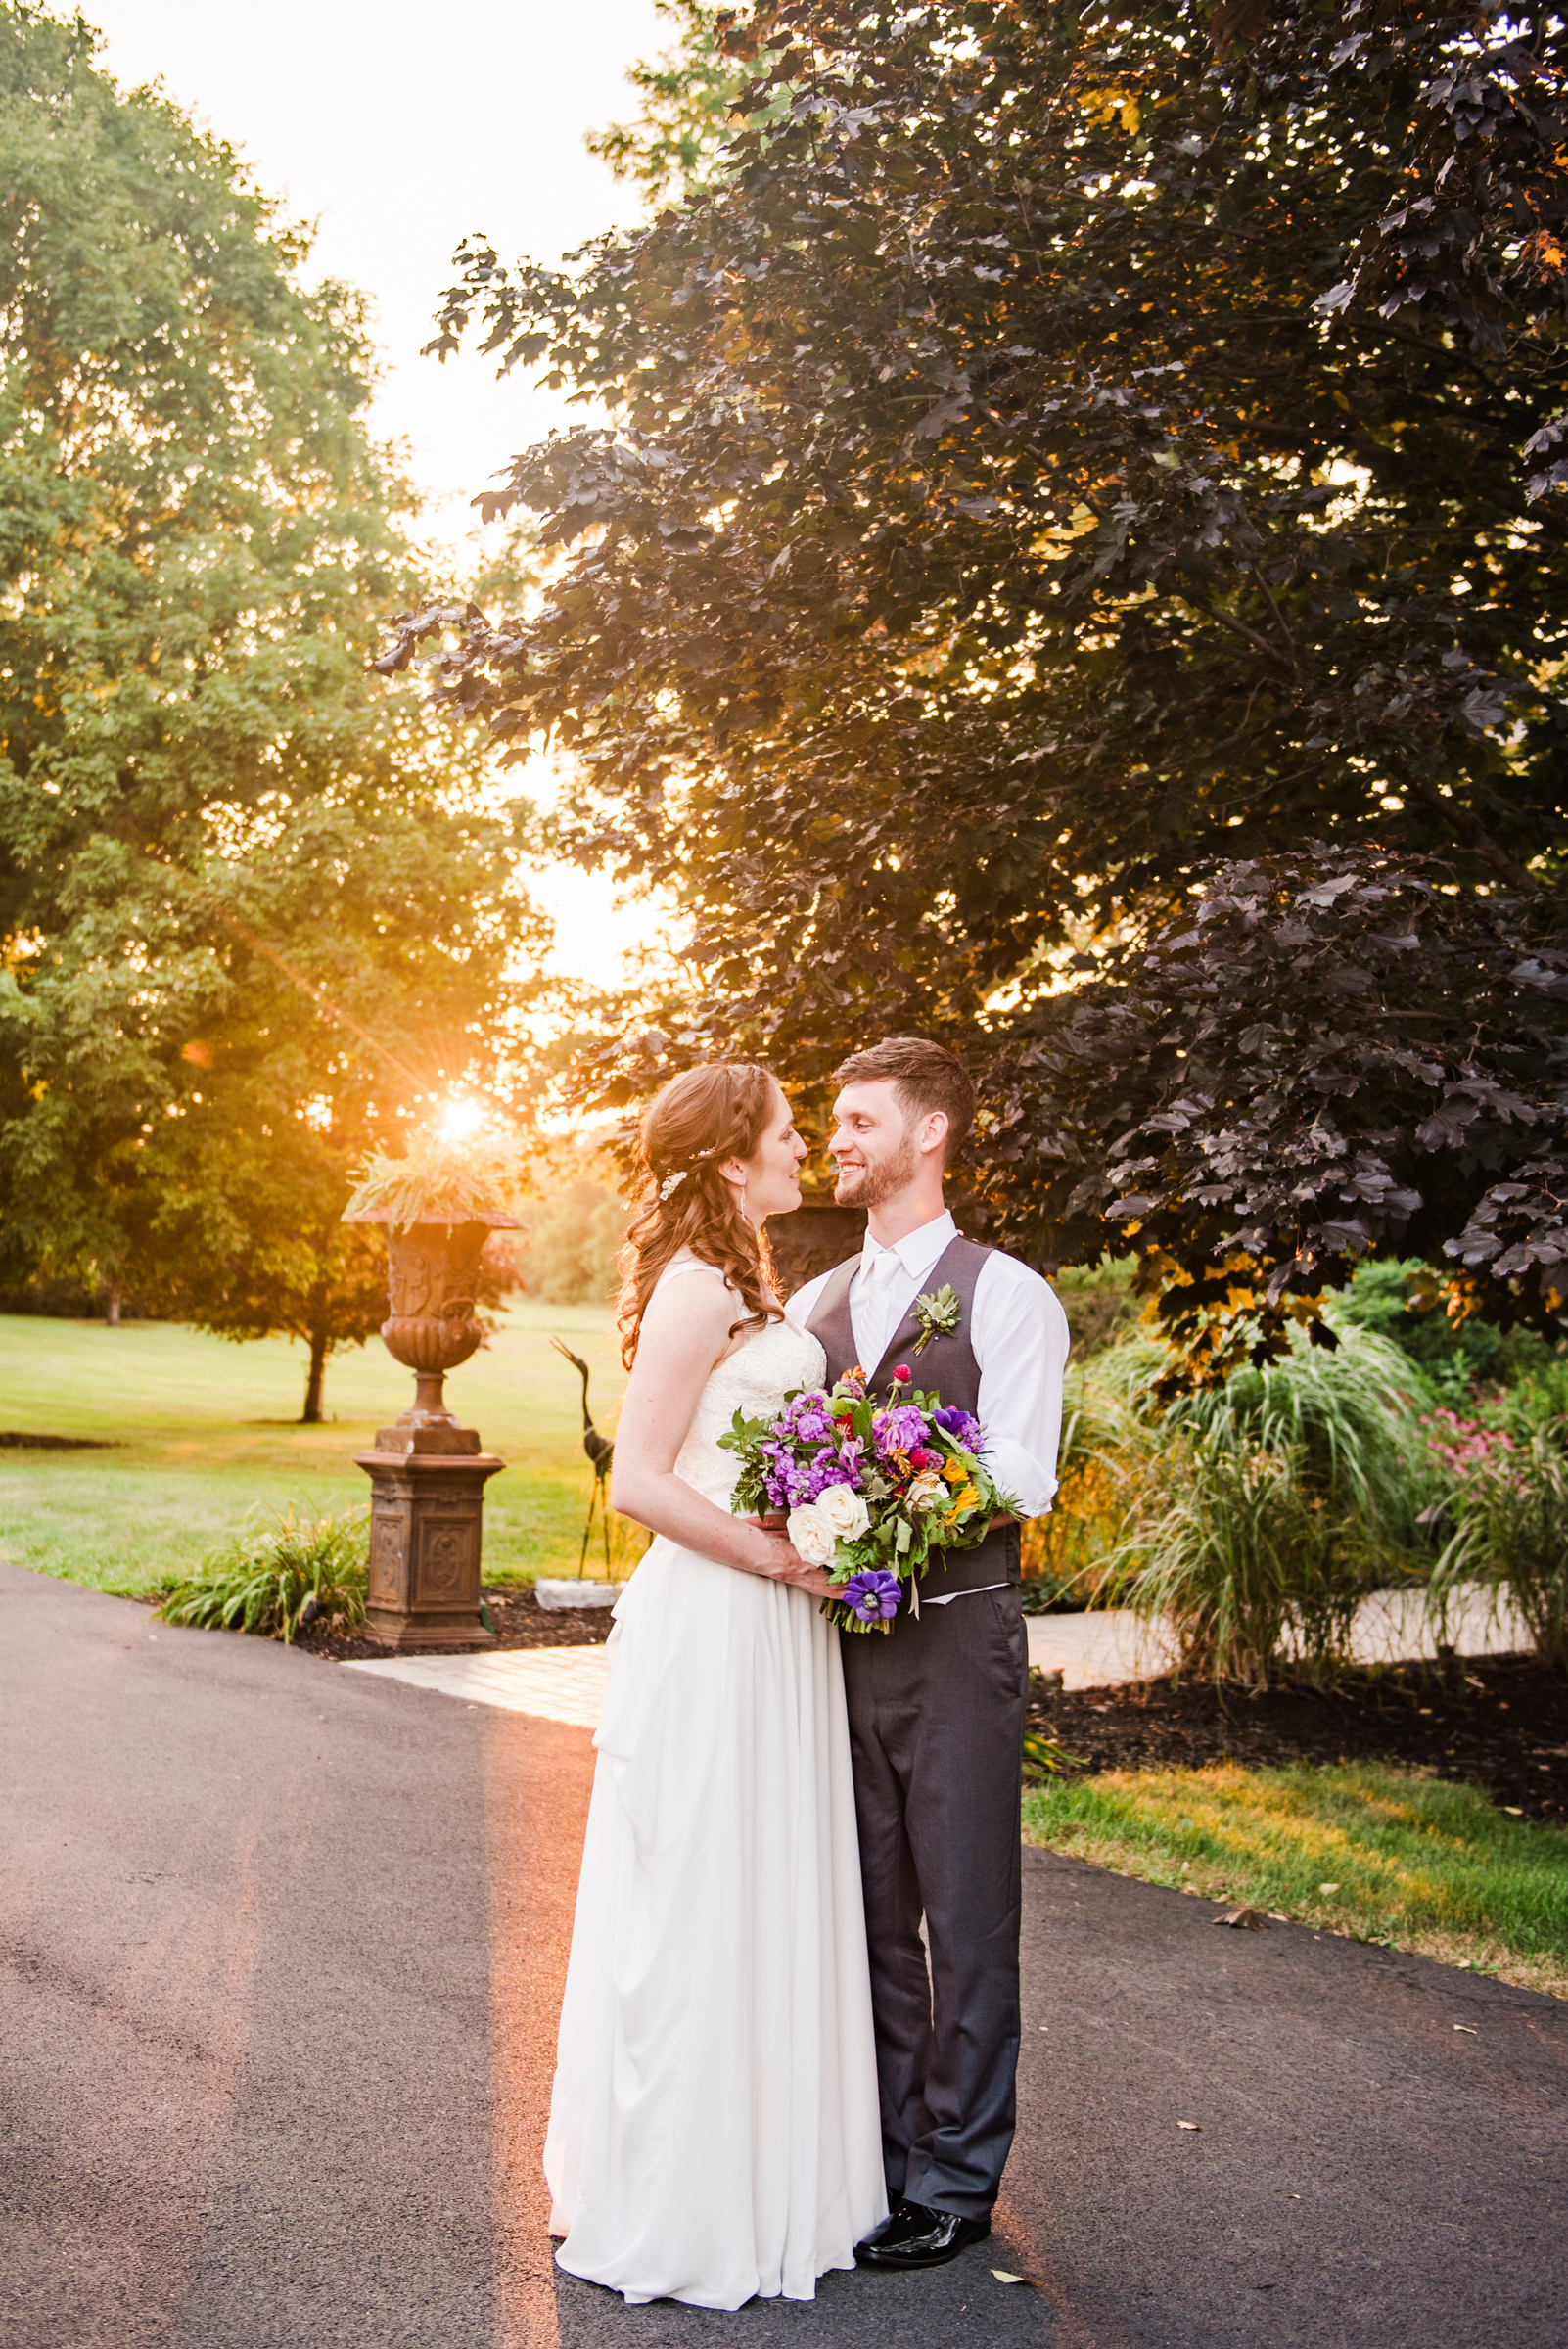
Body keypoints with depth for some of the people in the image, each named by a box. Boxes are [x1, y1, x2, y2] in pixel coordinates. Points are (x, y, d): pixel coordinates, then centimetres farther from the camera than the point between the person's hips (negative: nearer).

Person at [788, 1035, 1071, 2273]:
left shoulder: (1005, 1295, -5)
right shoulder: (811, 1304, 13)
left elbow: (1020, 1477, -15)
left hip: (955, 1637, -5)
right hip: (839, 1635, 5)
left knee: (968, 1921, 5)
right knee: (868, 1914, 15)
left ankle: (957, 2181, 20)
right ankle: (881, 2155, 31)